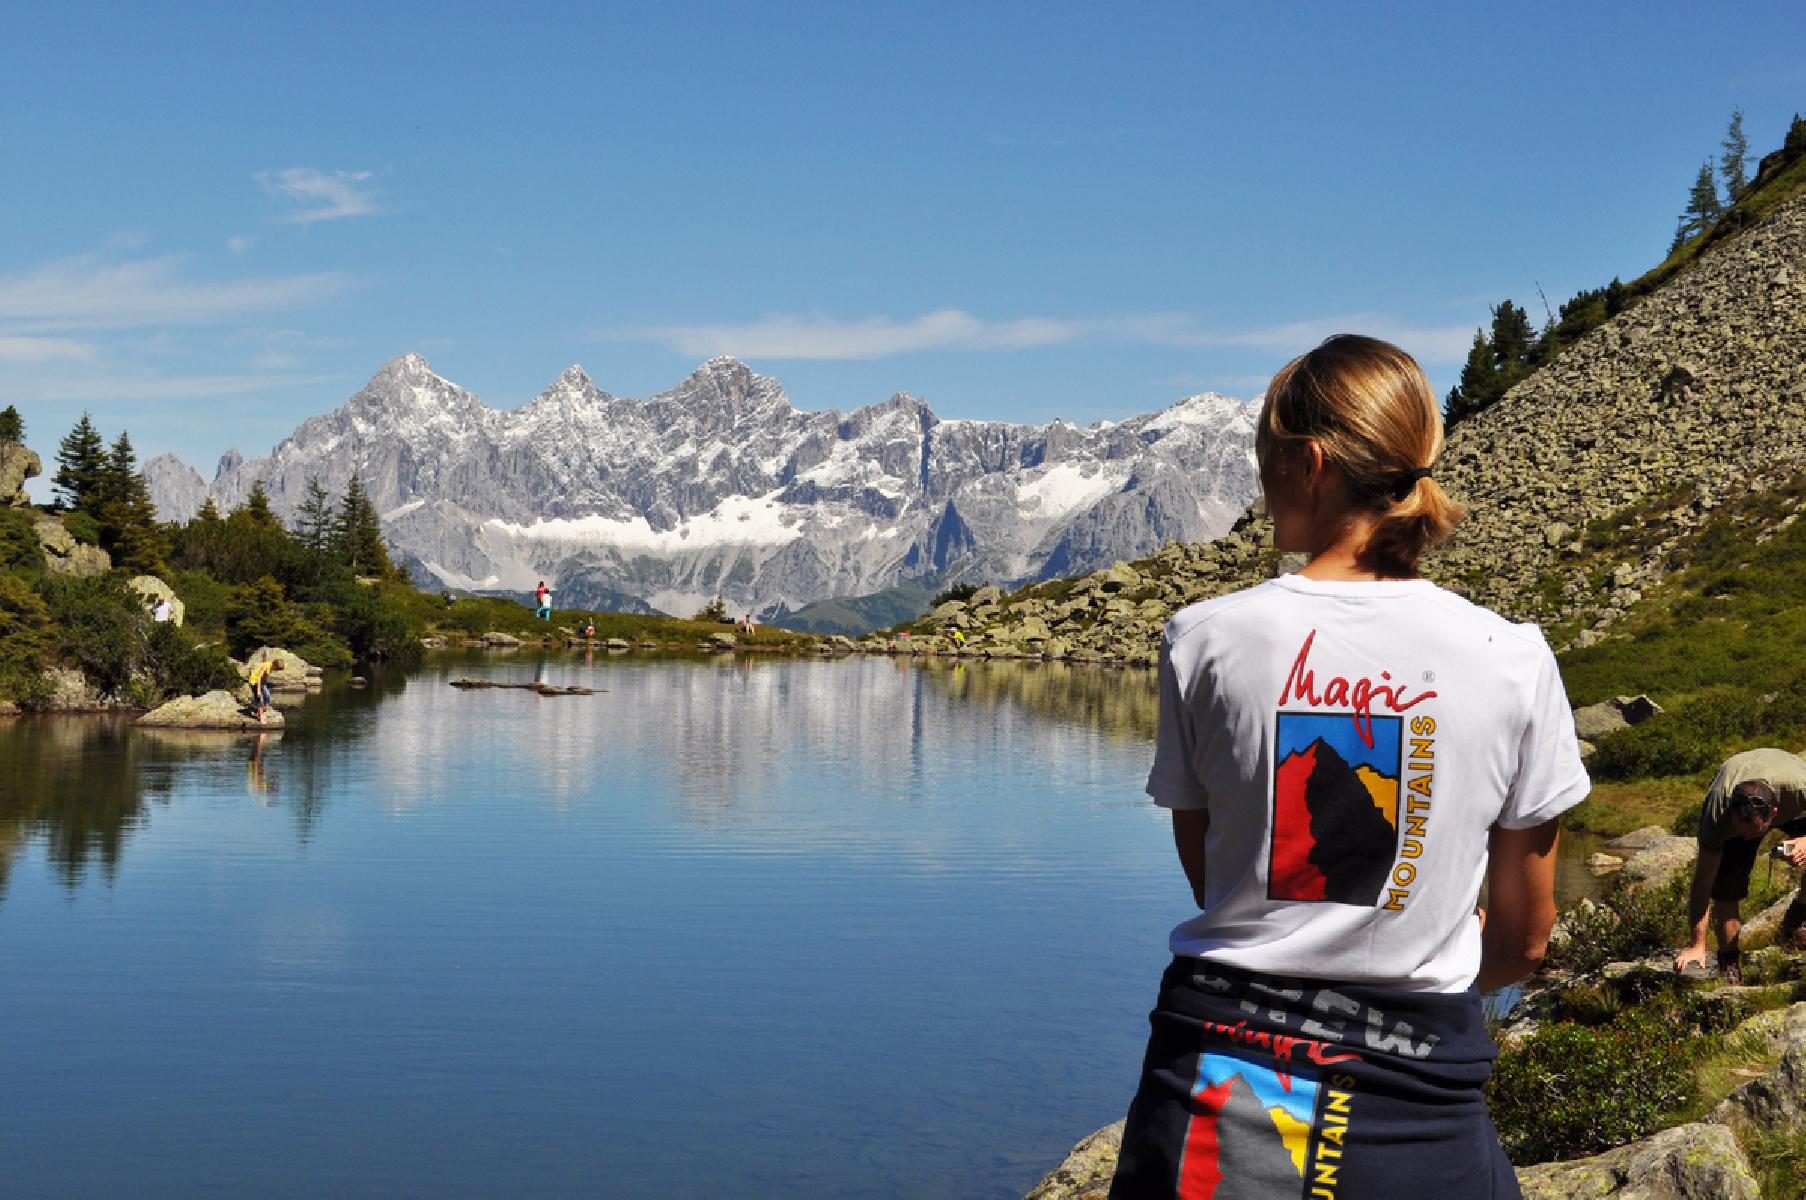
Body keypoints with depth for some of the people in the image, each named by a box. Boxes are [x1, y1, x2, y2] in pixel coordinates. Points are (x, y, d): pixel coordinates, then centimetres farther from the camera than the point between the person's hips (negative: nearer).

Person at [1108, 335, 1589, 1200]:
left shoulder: (1204, 638, -6)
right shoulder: (1514, 661, -5)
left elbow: (1208, 877, 4)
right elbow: (1523, 939, 3)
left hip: (1220, 1071, 1)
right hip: (1419, 1086, 0)